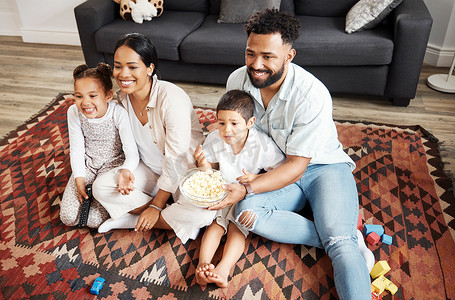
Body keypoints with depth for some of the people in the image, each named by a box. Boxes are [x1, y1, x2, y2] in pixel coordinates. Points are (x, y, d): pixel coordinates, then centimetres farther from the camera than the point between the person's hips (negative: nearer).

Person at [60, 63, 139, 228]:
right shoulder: (74, 112, -14)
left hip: (112, 164, -3)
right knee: (68, 217, -6)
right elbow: (77, 149, -5)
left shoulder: (118, 113, -25)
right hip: (86, 164, 3)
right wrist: (79, 180, -15)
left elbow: (132, 152, -28)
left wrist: (125, 171, -51)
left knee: (94, 221, -12)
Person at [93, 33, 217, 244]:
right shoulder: (123, 96, -7)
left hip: (185, 171, -5)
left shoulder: (172, 99, -28)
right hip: (150, 169, 6)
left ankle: (133, 220, -11)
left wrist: (156, 206, -18)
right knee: (101, 186, -16)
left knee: (202, 213, -33)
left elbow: (176, 161, -24)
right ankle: (173, 219, -11)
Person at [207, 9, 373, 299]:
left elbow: (297, 165, -23)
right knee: (246, 211, -27)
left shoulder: (313, 95, -25)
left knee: (341, 241, -30)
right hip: (277, 171, 5)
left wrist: (246, 189, -34)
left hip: (324, 167, -4)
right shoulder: (237, 80, -9)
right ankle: (349, 240, -20)